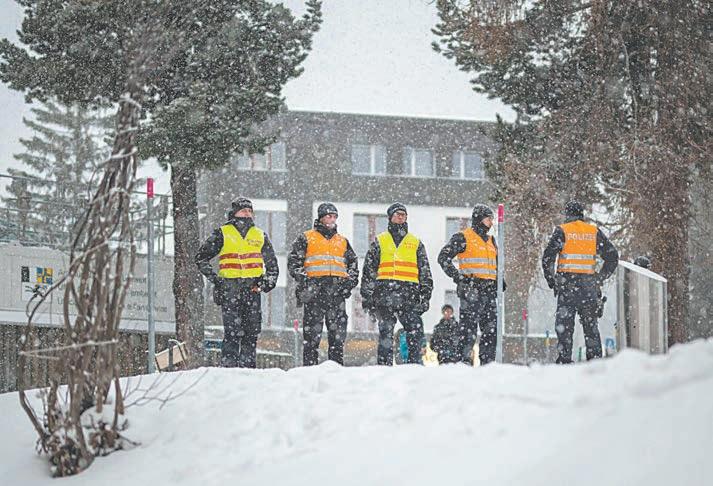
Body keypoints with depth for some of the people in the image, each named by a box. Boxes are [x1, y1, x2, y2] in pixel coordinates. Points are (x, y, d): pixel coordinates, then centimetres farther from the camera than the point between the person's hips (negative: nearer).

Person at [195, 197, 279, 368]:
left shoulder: (260, 235, 17)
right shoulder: (223, 234, 6)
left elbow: (272, 263, 25)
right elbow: (201, 258, 9)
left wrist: (269, 281, 10)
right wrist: (214, 278, 0)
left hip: (253, 288, 4)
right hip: (230, 288, -4)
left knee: (252, 331, 2)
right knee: (233, 331, -11)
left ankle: (247, 365, 8)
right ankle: (229, 366, -10)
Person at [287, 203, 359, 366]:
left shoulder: (342, 241, 23)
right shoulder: (306, 238, 12)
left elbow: (353, 263, 27)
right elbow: (293, 261, 6)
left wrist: (351, 280, 9)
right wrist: (301, 277, -9)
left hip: (337, 290, 3)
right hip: (314, 289, -3)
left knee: (338, 332, -1)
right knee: (313, 331, -7)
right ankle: (310, 366, -5)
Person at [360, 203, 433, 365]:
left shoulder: (416, 243, 19)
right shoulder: (380, 241, 15)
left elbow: (425, 272, 17)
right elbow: (368, 270, 12)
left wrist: (425, 296, 8)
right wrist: (366, 296, 4)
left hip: (409, 295, 1)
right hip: (385, 293, -1)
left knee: (416, 331, -12)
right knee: (385, 334, -1)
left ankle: (415, 364, -6)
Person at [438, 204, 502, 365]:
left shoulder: (490, 240, 22)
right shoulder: (463, 237, -1)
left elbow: (496, 264, 35)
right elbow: (443, 257, -7)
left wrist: (499, 280, 17)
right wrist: (458, 277, -14)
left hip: (489, 290, 7)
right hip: (472, 289, -7)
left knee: (491, 328, 5)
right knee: (469, 328, -10)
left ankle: (488, 362, 10)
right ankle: (465, 362, -10)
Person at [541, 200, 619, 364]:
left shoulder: (562, 231, 0)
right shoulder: (595, 232, 8)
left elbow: (548, 257, -7)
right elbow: (612, 256, 9)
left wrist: (551, 280, 4)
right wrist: (600, 279, 14)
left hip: (567, 284, -3)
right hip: (589, 285, 3)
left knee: (564, 325, 0)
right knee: (590, 325, 11)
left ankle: (564, 358, -7)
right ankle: (595, 358, 9)